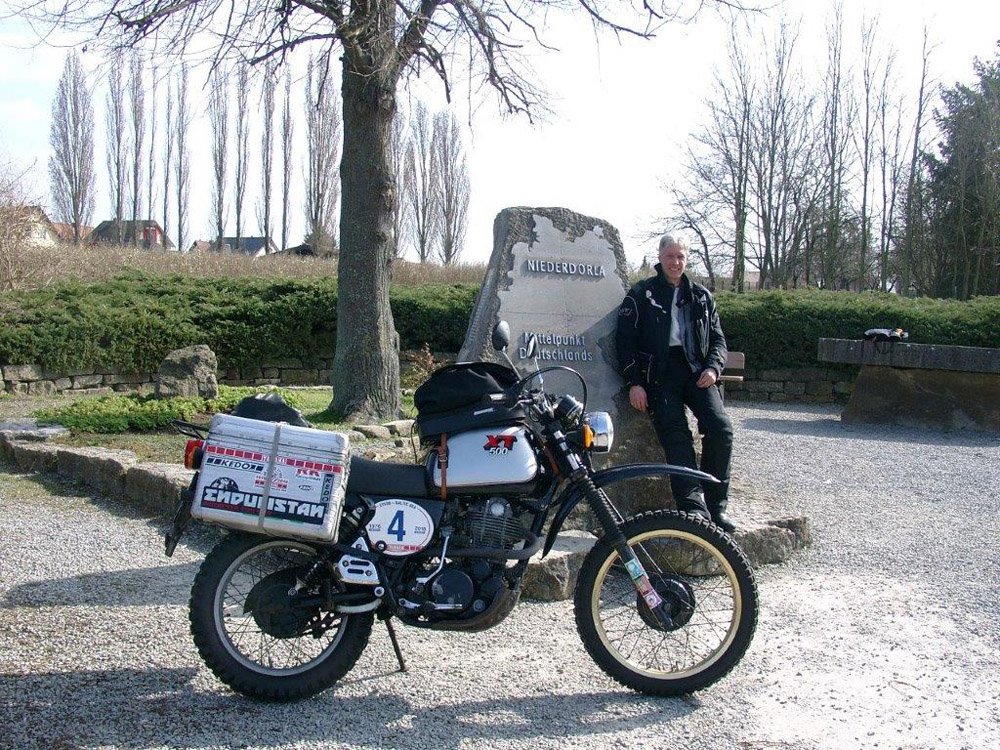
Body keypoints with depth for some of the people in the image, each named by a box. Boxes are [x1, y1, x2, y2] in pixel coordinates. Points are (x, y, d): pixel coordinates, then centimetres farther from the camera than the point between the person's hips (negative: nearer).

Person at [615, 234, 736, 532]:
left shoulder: (701, 296, 23)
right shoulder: (641, 295, 11)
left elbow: (717, 339, 22)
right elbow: (626, 340, 4)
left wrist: (713, 367, 0)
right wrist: (634, 383, -7)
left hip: (697, 370, 3)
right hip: (660, 372, -3)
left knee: (721, 428, -18)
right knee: (676, 435, -19)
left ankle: (716, 505, -10)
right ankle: (693, 507, -23)